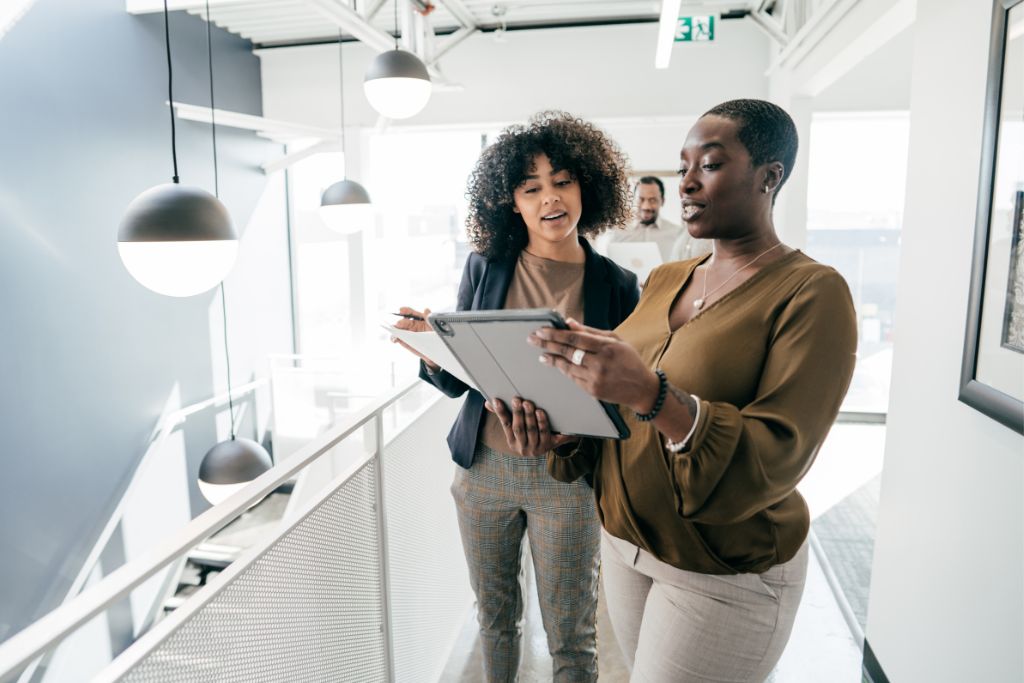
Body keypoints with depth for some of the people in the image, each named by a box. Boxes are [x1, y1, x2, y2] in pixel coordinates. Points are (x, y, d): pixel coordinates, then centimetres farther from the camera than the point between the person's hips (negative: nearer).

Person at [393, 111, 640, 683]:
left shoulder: (616, 286, -6)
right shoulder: (486, 267, -2)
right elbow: (458, 382, 3)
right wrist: (433, 352, -18)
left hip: (567, 478, -2)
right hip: (484, 468, 2)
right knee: (495, 614, 21)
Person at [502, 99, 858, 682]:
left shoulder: (812, 293, -15)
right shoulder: (664, 280, 5)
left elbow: (776, 458, -23)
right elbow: (616, 403, 8)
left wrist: (650, 394, -37)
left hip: (723, 573, -5)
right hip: (623, 540, 6)